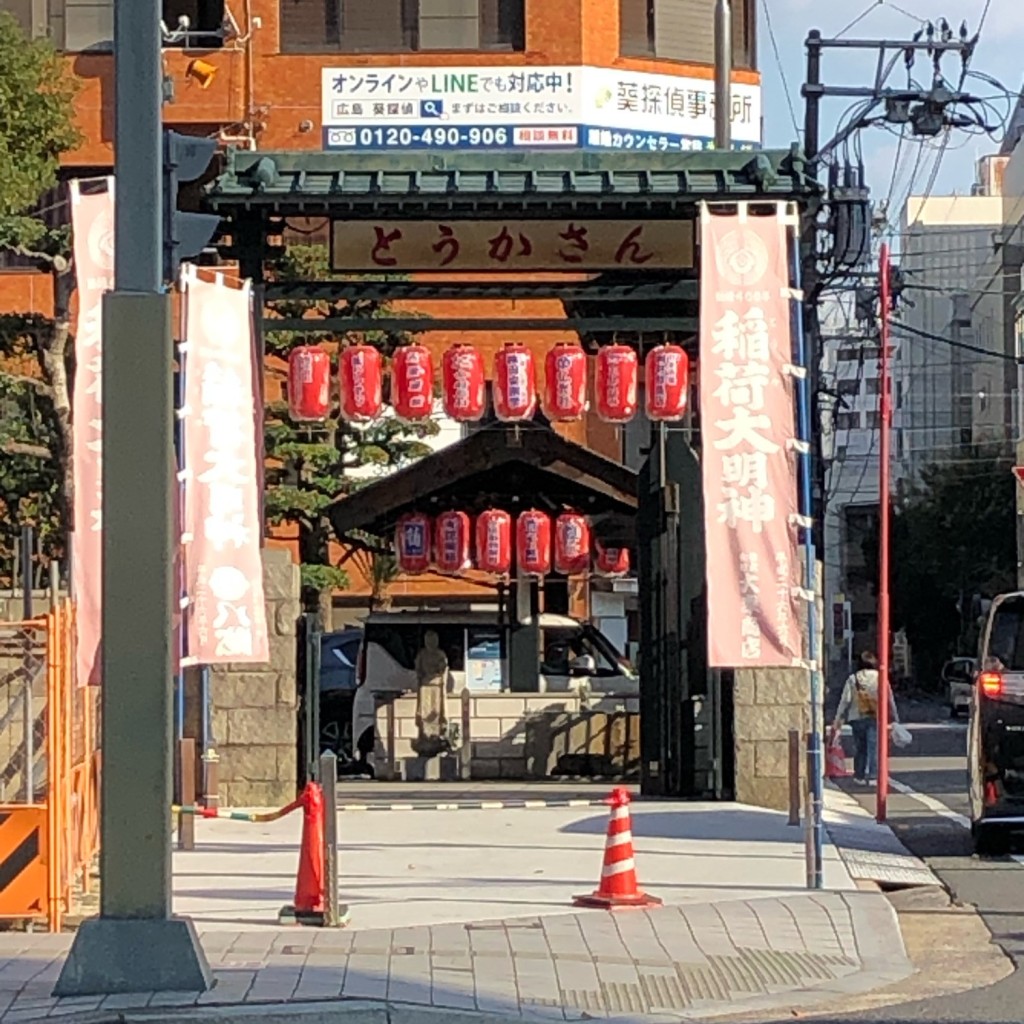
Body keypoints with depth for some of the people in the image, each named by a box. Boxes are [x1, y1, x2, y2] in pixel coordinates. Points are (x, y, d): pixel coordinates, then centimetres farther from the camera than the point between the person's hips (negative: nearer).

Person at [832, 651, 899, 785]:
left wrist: (838, 720, 3)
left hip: (858, 718, 1)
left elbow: (845, 700, -1)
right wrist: (894, 718, 10)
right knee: (874, 747, -1)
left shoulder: (853, 679, 0)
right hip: (876, 718, -1)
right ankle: (873, 775, -8)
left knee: (860, 748, 11)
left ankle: (859, 776, 15)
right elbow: (890, 699, 2)